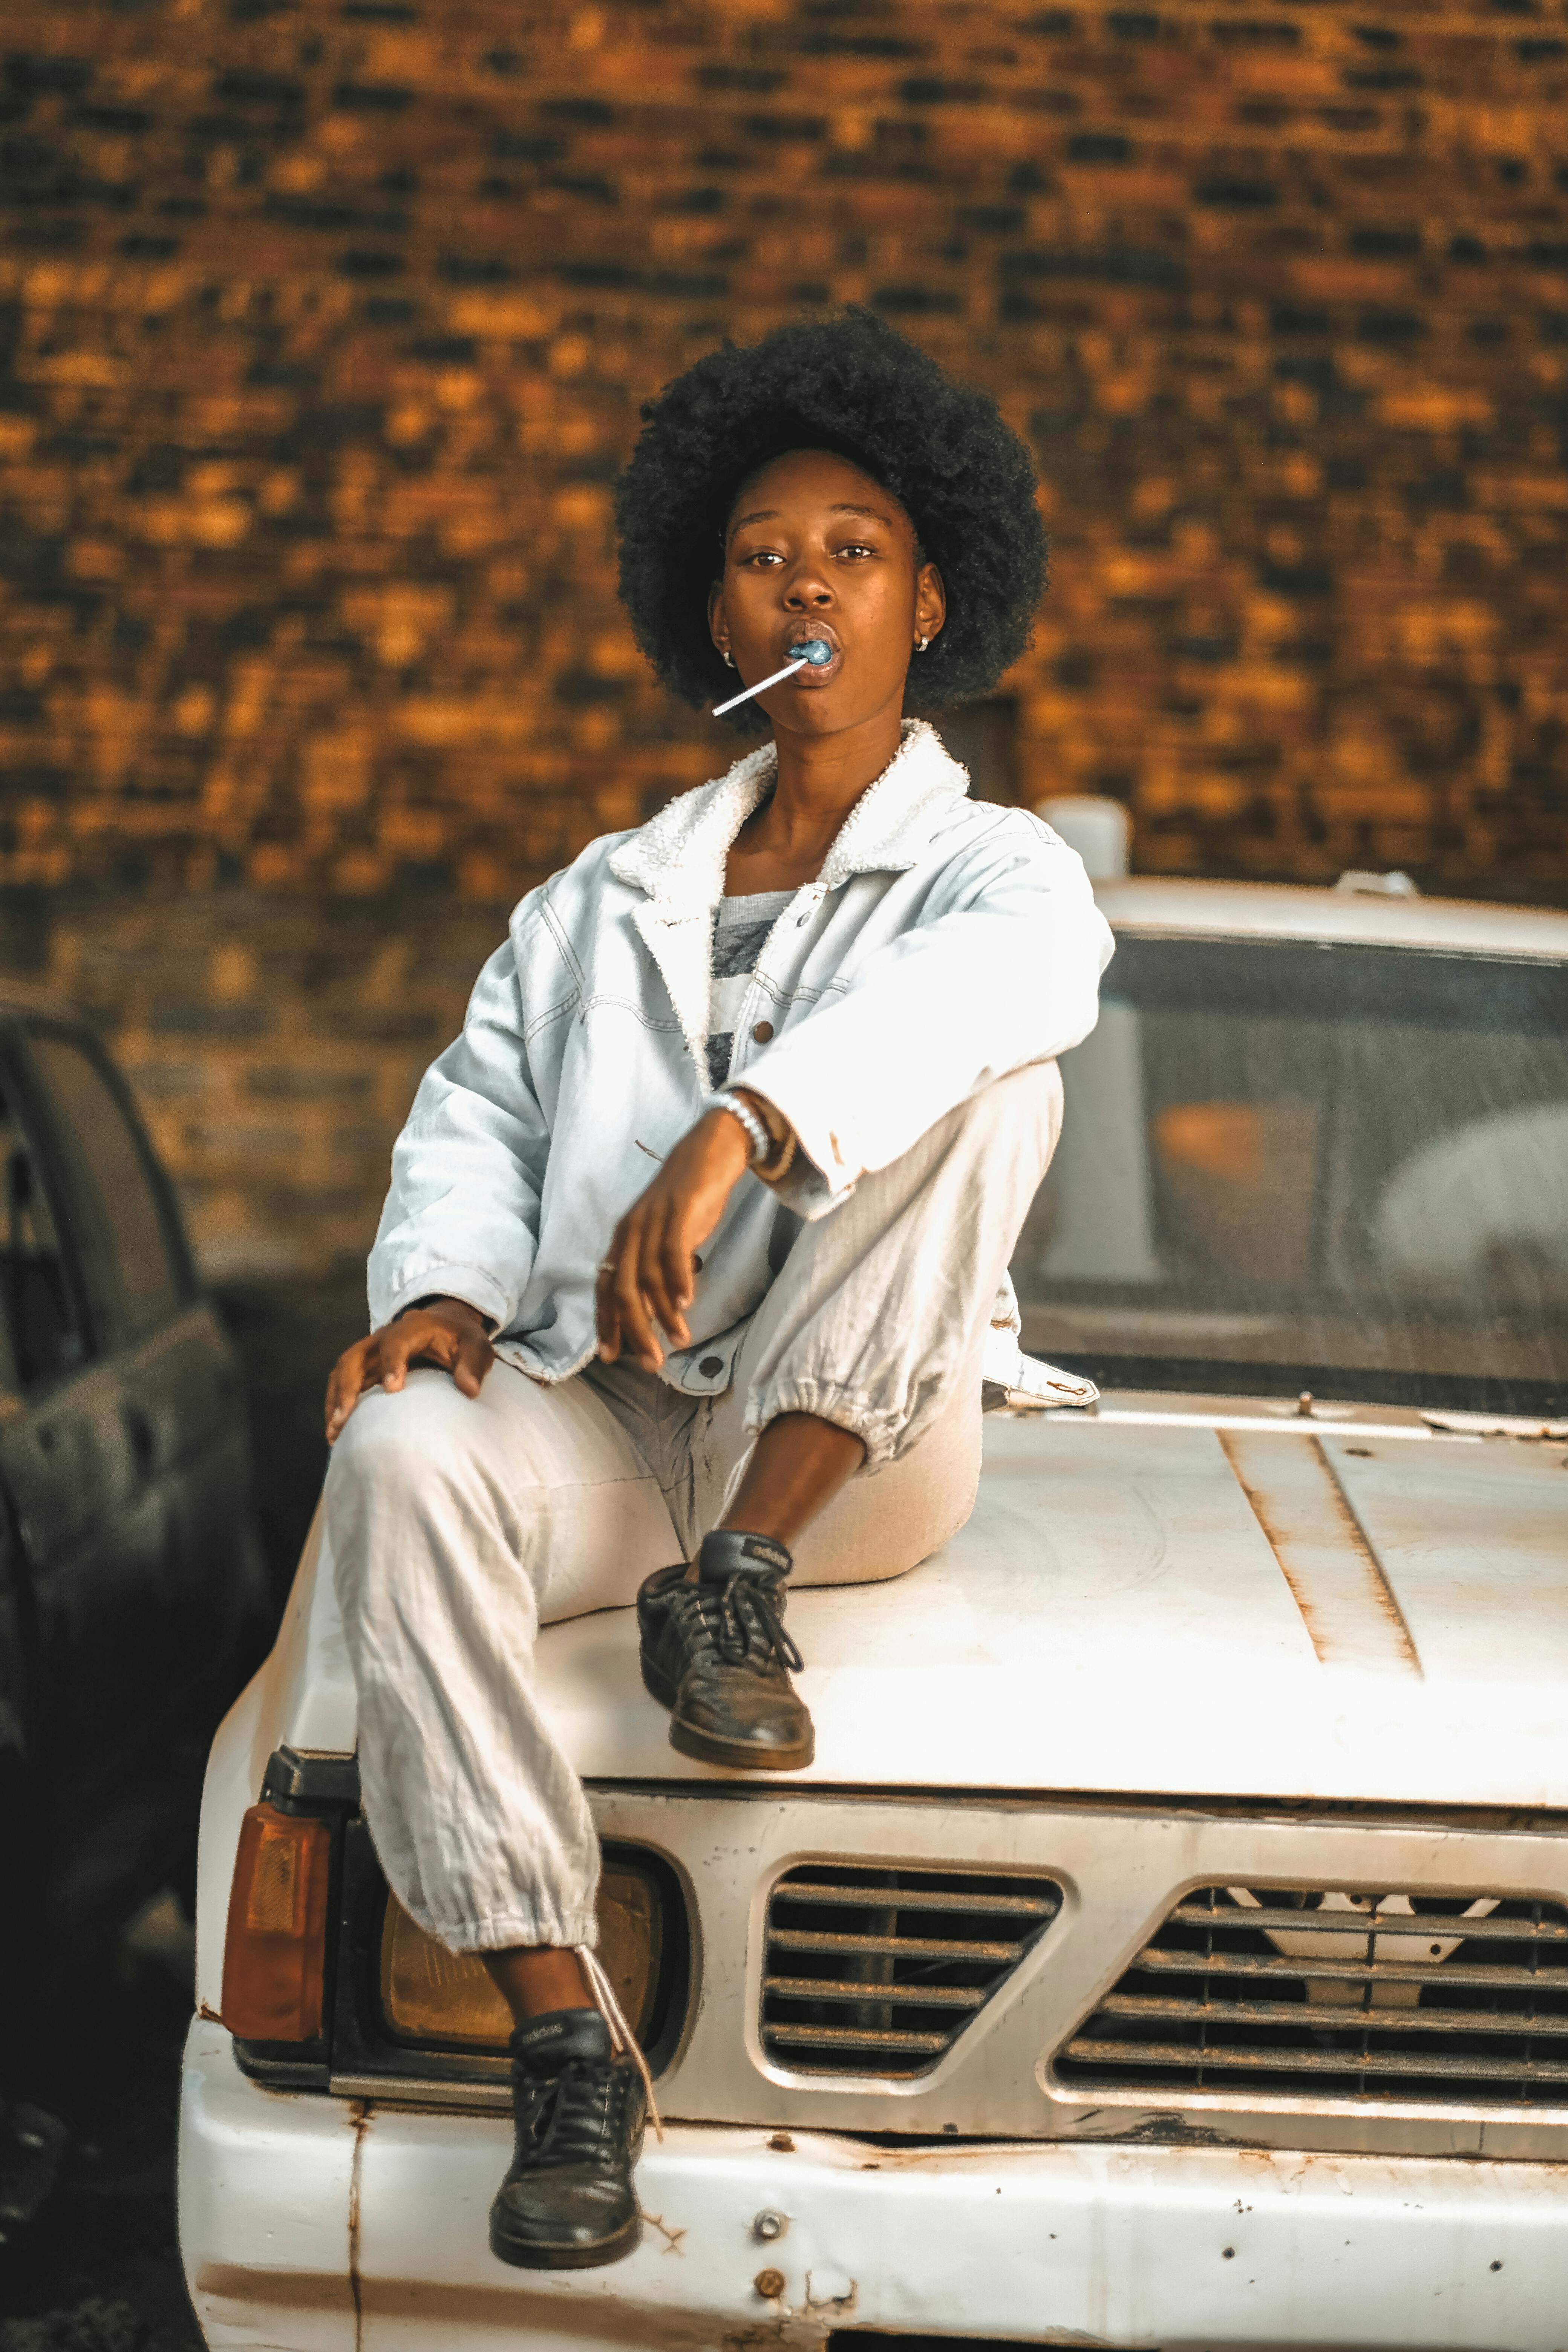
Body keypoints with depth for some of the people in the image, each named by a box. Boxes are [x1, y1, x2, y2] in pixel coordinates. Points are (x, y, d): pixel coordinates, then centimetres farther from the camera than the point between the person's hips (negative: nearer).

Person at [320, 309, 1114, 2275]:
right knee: (401, 1456, -33)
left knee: (980, 1084, -27)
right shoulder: (603, 899, 23)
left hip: (855, 1445, -3)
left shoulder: (995, 867, 6)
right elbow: (477, 1106, 15)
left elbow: (997, 977, -20)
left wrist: (735, 1127, -39)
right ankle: (564, 2044, -31)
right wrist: (445, 1286, -10)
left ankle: (736, 1582, -23)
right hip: (604, 1423, 3)